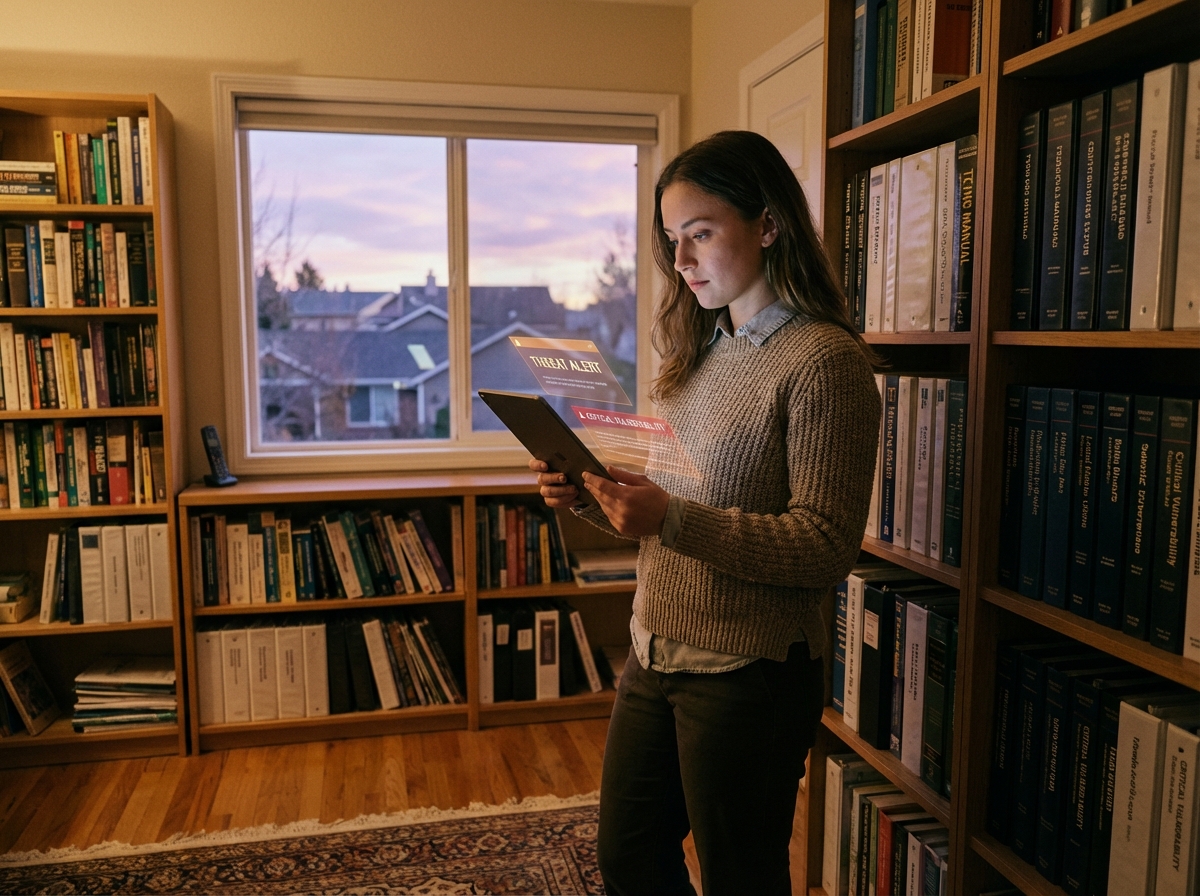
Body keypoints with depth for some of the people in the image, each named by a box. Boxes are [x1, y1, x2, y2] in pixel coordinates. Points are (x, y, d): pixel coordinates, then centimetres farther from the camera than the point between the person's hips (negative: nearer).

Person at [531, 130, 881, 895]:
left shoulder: (825, 360, -14)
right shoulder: (701, 352, 10)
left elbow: (829, 549, -20)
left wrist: (673, 519, -28)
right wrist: (594, 498, -4)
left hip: (749, 674, -7)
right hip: (654, 657, 8)